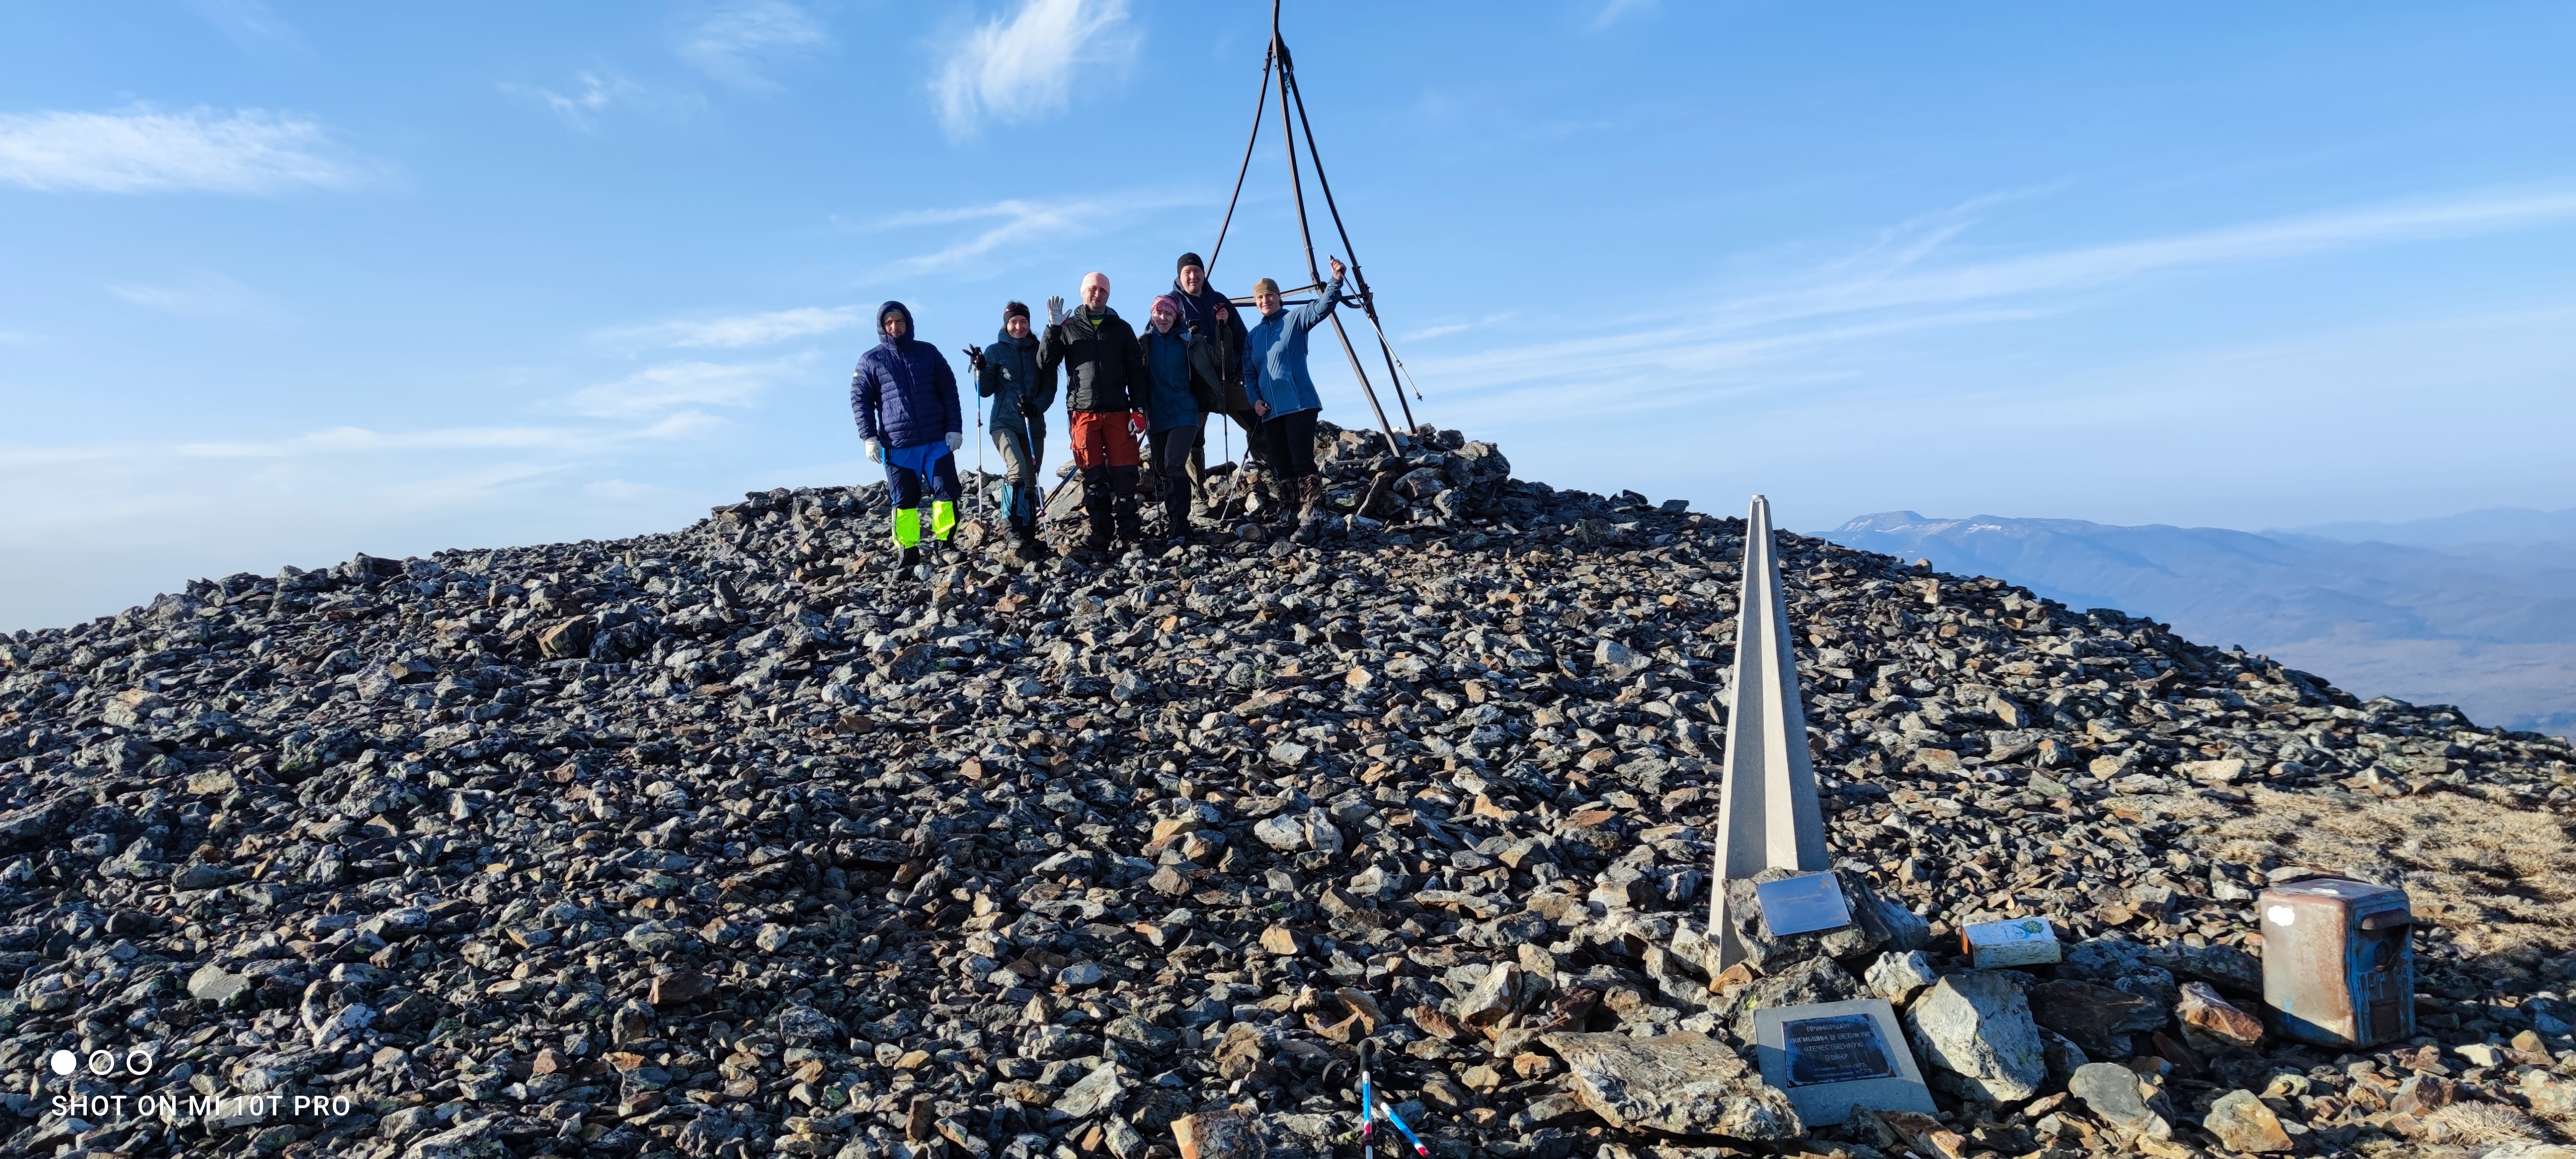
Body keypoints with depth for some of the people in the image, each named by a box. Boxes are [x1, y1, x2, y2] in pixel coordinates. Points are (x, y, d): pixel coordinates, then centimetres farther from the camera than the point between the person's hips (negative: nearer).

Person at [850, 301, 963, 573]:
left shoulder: (928, 352, 8)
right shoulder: (870, 361, 6)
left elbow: (949, 391, 9)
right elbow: (860, 400, 6)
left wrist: (954, 428, 0)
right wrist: (869, 437, -4)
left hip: (938, 441, 1)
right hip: (897, 445, -1)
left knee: (946, 493, -2)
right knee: (904, 501, 3)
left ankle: (944, 544, 13)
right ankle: (908, 552, 12)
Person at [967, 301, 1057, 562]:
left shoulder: (1040, 351, 8)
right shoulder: (995, 351, 5)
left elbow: (1050, 388, 5)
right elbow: (986, 391, 2)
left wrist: (1037, 406, -13)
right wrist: (981, 369, -16)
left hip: (1033, 425, 3)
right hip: (1005, 423, -3)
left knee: (1031, 481, 2)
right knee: (1018, 471, -25)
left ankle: (1028, 539, 5)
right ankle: (1022, 534, -24)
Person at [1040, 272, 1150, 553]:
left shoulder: (1122, 328, 14)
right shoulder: (1068, 328, 11)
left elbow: (1136, 371, 10)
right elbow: (1045, 365, 3)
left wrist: (1139, 408, 0)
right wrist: (1052, 329, -8)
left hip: (1117, 411, 1)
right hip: (1083, 412, 0)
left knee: (1124, 473, -3)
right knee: (1093, 476, -1)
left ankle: (1128, 528, 3)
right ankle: (1101, 532, 3)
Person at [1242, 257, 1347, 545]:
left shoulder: (1295, 319, 4)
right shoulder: (1253, 335, 17)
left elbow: (1322, 307, -13)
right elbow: (1249, 373, 18)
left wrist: (1336, 281, -29)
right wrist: (1255, 399, 1)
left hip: (1300, 404, -6)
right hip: (1270, 410, 6)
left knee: (1302, 462, -14)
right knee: (1282, 466, 6)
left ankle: (1310, 518, -18)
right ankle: (1291, 514, 12)